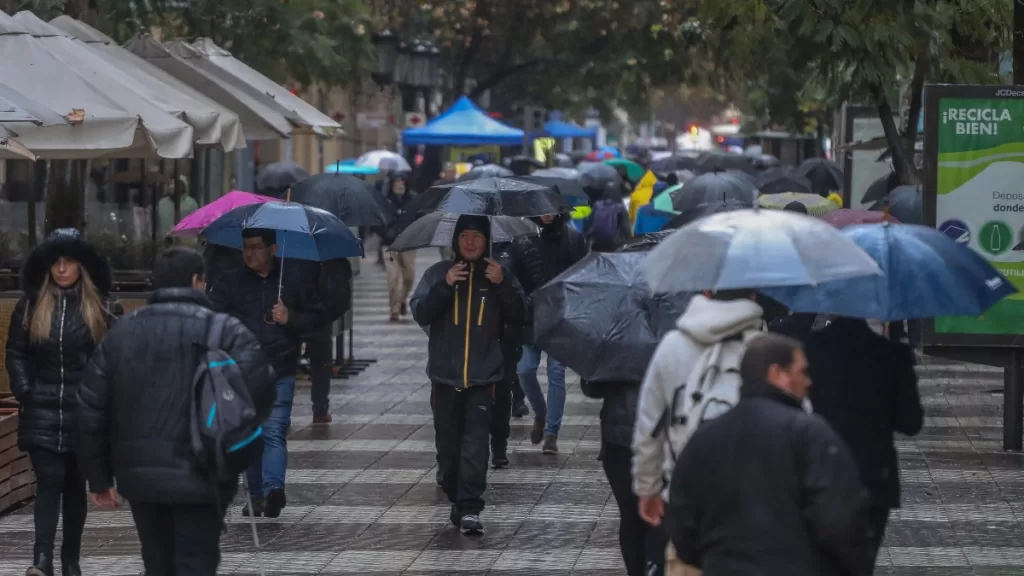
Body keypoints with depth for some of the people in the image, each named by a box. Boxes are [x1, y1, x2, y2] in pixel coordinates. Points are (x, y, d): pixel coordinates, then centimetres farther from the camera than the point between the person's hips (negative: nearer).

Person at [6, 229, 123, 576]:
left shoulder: (103, 309, 1)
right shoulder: (30, 307, 5)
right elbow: (15, 354, 7)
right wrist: (24, 392, -4)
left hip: (85, 413, 0)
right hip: (42, 412, 0)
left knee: (76, 485, 8)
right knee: (49, 481, -11)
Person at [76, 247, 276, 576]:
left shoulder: (121, 334, 11)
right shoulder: (224, 331, -5)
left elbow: (90, 410, 9)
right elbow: (258, 388, -19)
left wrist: (99, 477, 14)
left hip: (139, 474, 5)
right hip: (200, 475, -5)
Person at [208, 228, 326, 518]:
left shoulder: (293, 282, 8)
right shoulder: (230, 284, 8)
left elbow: (318, 318, 12)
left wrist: (290, 319, -6)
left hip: (280, 374, -2)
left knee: (275, 432, -15)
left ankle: (273, 488, -29)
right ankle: (257, 496, 15)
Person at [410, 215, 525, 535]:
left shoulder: (499, 276, 5)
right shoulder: (438, 274, 4)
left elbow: (518, 318, -1)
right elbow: (420, 314, -5)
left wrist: (503, 286, -15)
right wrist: (444, 286, -18)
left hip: (483, 377, -2)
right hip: (445, 376, 2)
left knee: (475, 442, -13)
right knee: (448, 444, 8)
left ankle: (470, 508, -16)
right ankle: (457, 500, 23)